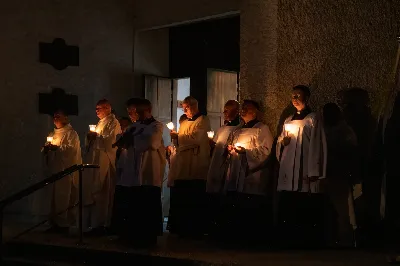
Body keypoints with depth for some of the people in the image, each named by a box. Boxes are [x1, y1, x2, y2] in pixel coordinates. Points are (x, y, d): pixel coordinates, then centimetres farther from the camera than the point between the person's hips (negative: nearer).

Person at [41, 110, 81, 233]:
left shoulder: (71, 133, -2)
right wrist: (46, 148, -1)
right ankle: (55, 223, 14)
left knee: (63, 198, -6)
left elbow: (71, 149, -16)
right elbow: (46, 151, 21)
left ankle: (64, 224, 0)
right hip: (53, 170, 7)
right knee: (54, 197, 8)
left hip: (65, 171, -7)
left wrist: (56, 147, -16)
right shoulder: (53, 133, 21)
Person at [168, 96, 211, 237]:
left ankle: (196, 230, 4)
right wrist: (175, 137, 5)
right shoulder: (184, 123, 22)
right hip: (182, 166, 8)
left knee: (195, 202, -3)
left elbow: (196, 139, -17)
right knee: (179, 200, 9)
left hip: (196, 168, -8)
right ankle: (181, 229, 17)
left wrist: (177, 136, -9)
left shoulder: (203, 121, -3)